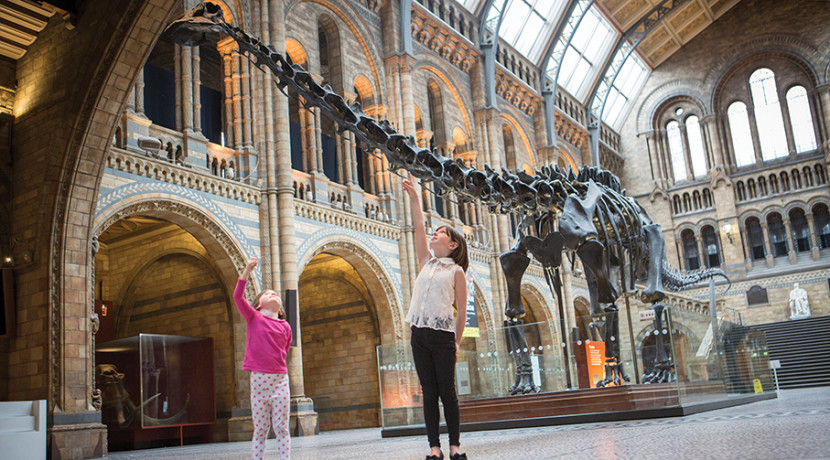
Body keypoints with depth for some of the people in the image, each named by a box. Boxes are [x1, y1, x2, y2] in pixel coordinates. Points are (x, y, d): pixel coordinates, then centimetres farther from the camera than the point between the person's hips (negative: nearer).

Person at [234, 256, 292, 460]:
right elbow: (238, 297, -9)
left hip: (280, 379, 2)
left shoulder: (285, 327, 10)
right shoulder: (253, 317, 4)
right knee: (260, 429, 3)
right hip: (258, 379, -2)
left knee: (281, 428, 3)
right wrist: (247, 270, -17)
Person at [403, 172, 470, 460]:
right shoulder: (426, 262, 16)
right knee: (429, 393, 4)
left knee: (447, 392, -2)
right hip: (419, 333, 4)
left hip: (443, 335, -4)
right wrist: (413, 196, 10)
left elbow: (462, 310, 2)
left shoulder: (456, 271, 2)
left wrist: (457, 342, -1)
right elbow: (418, 228, 12)